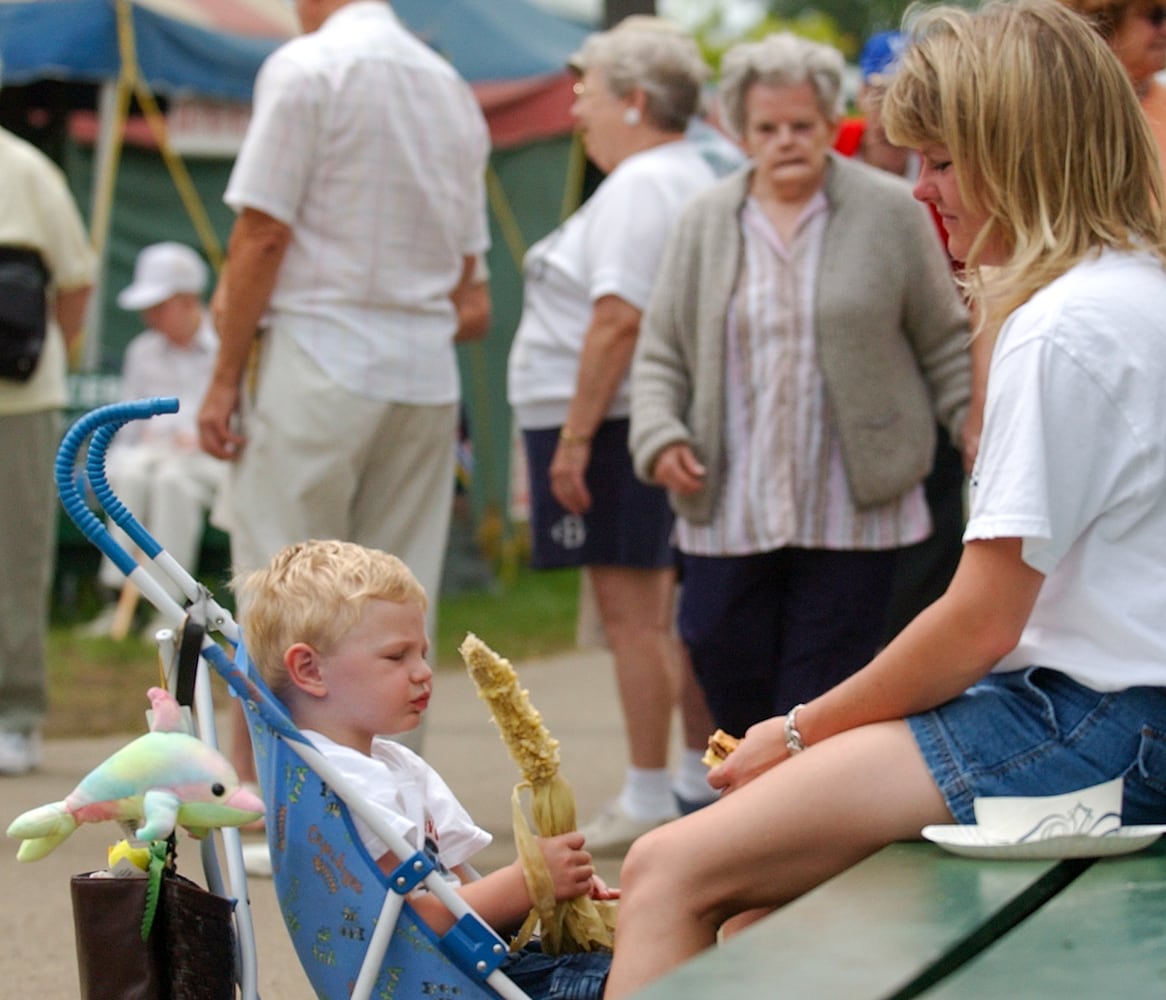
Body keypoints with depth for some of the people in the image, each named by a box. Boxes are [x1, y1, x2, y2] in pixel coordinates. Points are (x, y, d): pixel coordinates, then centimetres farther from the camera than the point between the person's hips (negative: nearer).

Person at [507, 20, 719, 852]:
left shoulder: (640, 185, -14)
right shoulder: (692, 177, 19)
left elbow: (619, 318, -22)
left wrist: (575, 435, -22)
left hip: (614, 421, -11)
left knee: (632, 612, -7)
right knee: (662, 609, 15)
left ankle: (649, 799, -5)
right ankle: (698, 781, 21)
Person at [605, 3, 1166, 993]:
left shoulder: (1065, 331, -16)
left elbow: (978, 626, -16)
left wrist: (799, 734, -2)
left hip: (1078, 726, -11)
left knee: (671, 872, -14)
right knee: (758, 916, 12)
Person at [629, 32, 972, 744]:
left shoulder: (892, 213, 2)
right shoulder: (706, 222, 8)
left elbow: (947, 344, 6)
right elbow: (662, 354, 11)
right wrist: (660, 437, -6)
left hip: (851, 515, -2)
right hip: (729, 511, 3)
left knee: (821, 697, -2)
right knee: (726, 665, 2)